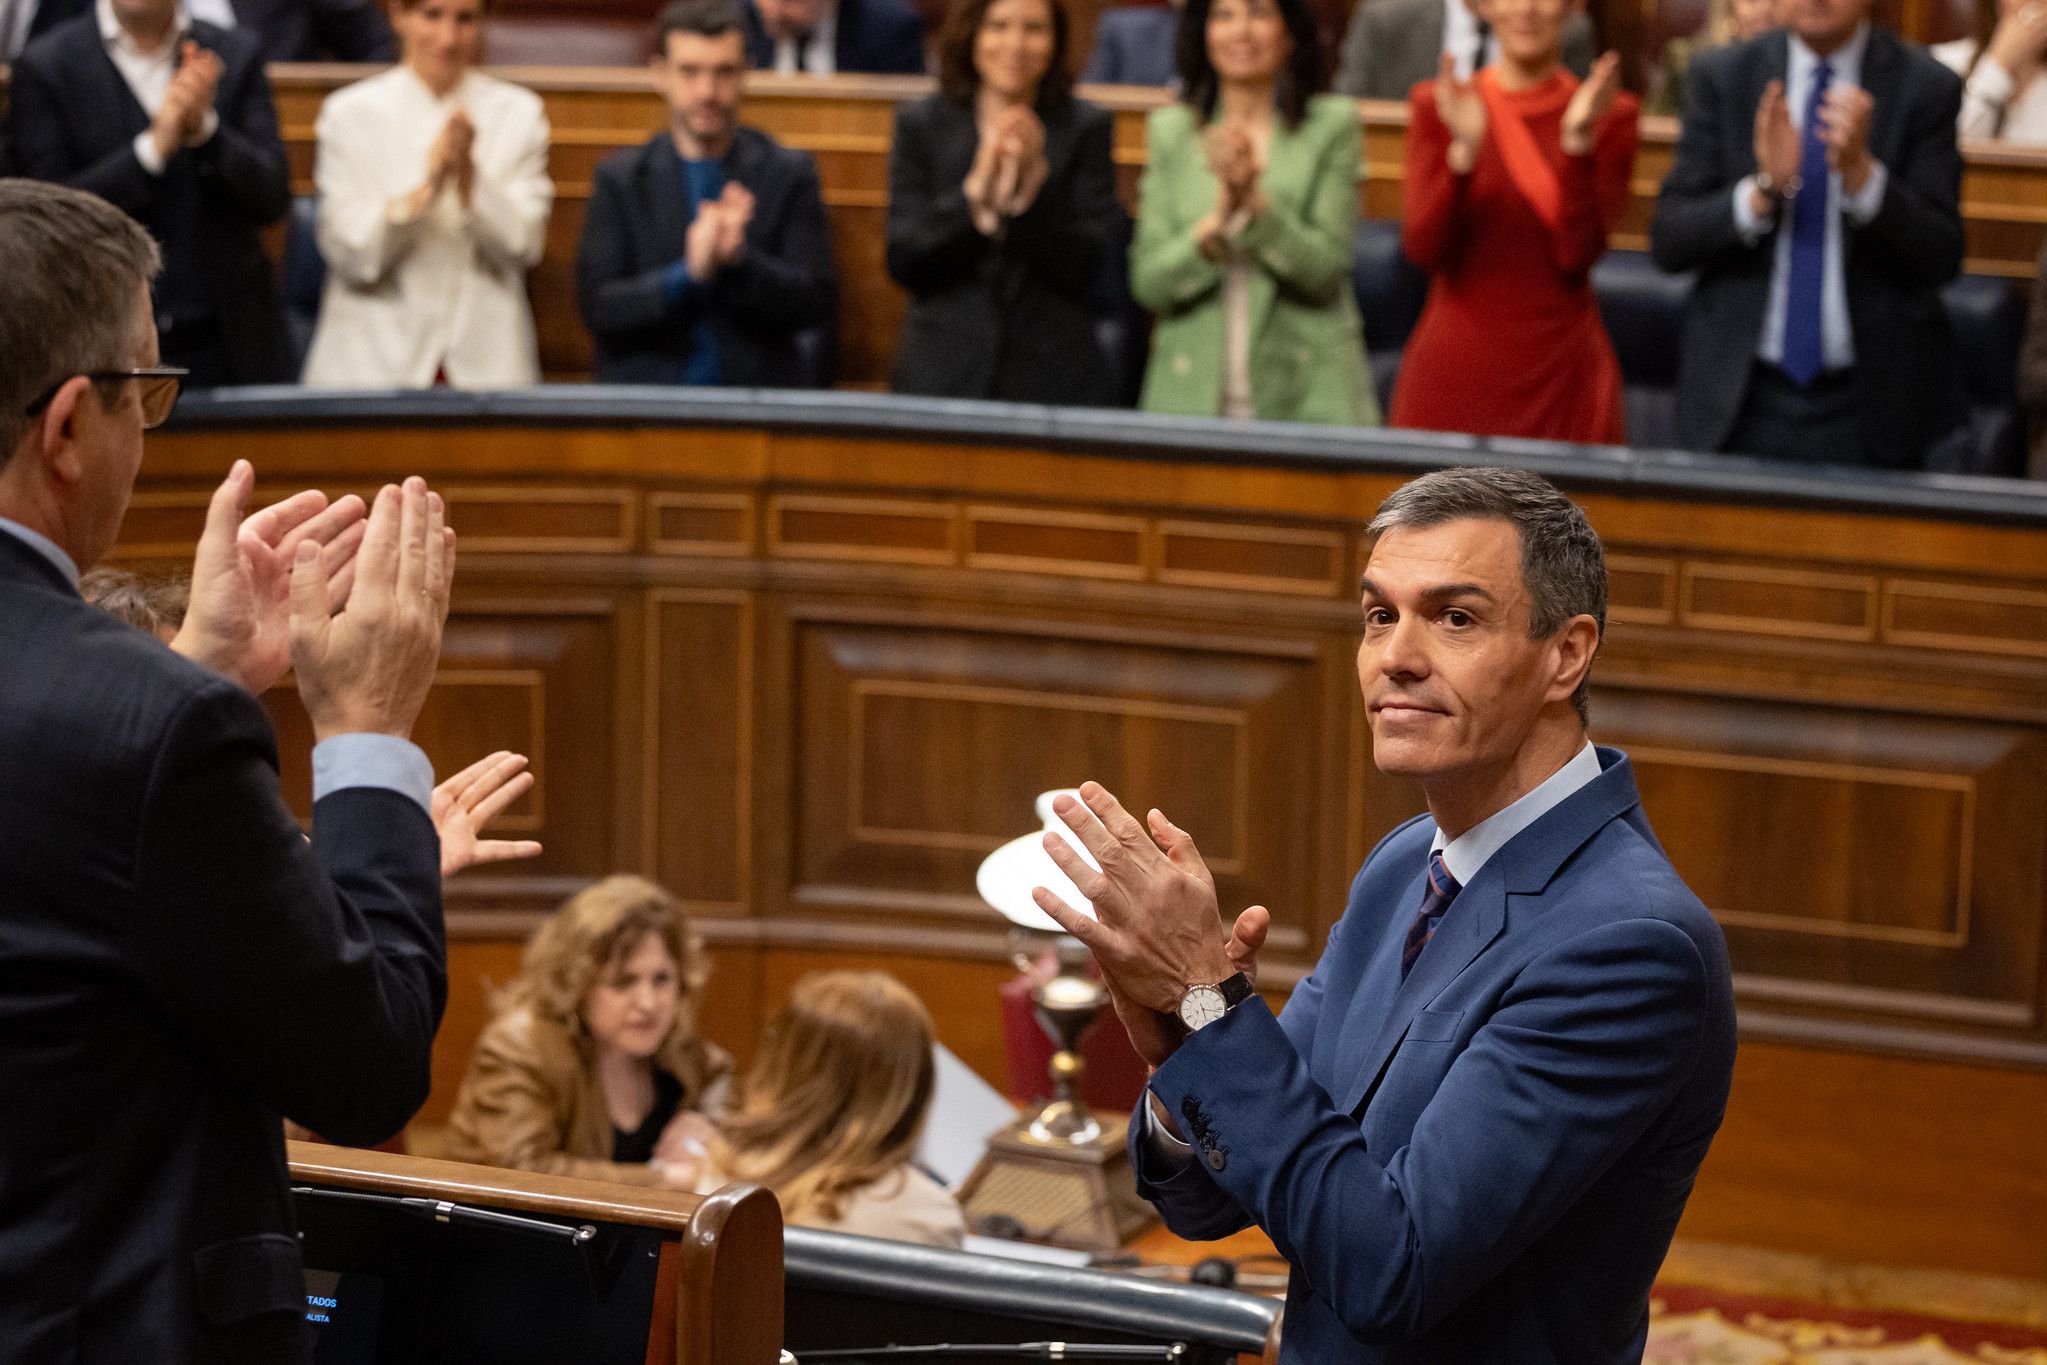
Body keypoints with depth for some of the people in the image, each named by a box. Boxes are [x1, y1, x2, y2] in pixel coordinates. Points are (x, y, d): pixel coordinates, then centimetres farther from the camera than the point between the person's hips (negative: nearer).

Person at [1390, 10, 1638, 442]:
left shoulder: (1609, 115, 2)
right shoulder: (1438, 105, 4)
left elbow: (1579, 255, -8)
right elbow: (1423, 248, -6)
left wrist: (1578, 143, -18)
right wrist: (1463, 152, -19)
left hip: (1561, 372, 0)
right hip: (1452, 369, 0)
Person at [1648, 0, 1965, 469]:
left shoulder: (1926, 87, -3)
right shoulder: (1719, 76, 2)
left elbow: (1940, 258, -8)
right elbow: (1668, 241, -3)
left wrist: (1860, 171, -23)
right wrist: (1763, 188, -20)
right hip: (1743, 398, 1)